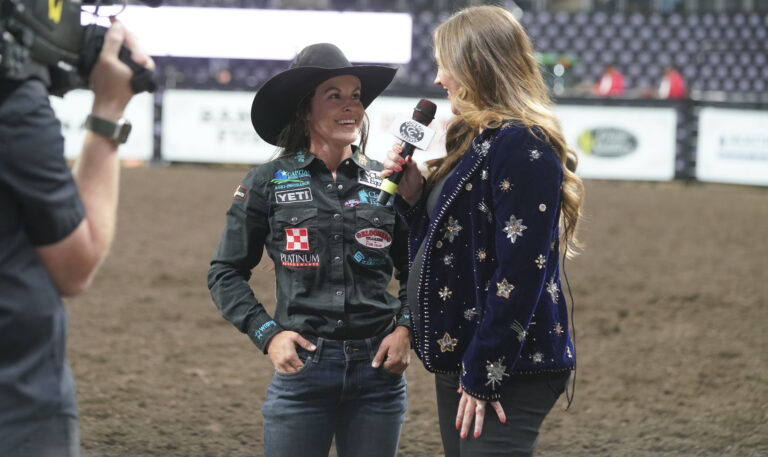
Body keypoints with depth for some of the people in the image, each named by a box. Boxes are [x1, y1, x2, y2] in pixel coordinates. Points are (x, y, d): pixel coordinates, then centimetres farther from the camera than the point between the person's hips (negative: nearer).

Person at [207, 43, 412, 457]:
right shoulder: (267, 184, 0)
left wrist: (405, 329, -2)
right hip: (301, 365, -2)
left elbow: (414, 273, 15)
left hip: (378, 366, 2)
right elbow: (226, 272, 4)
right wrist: (266, 333, -8)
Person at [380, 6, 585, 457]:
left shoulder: (522, 147, -17)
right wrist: (413, 195, 3)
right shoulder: (479, 140, 13)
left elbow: (518, 274, -22)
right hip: (461, 359, 10)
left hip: (510, 370, -10)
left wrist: (482, 376, -20)